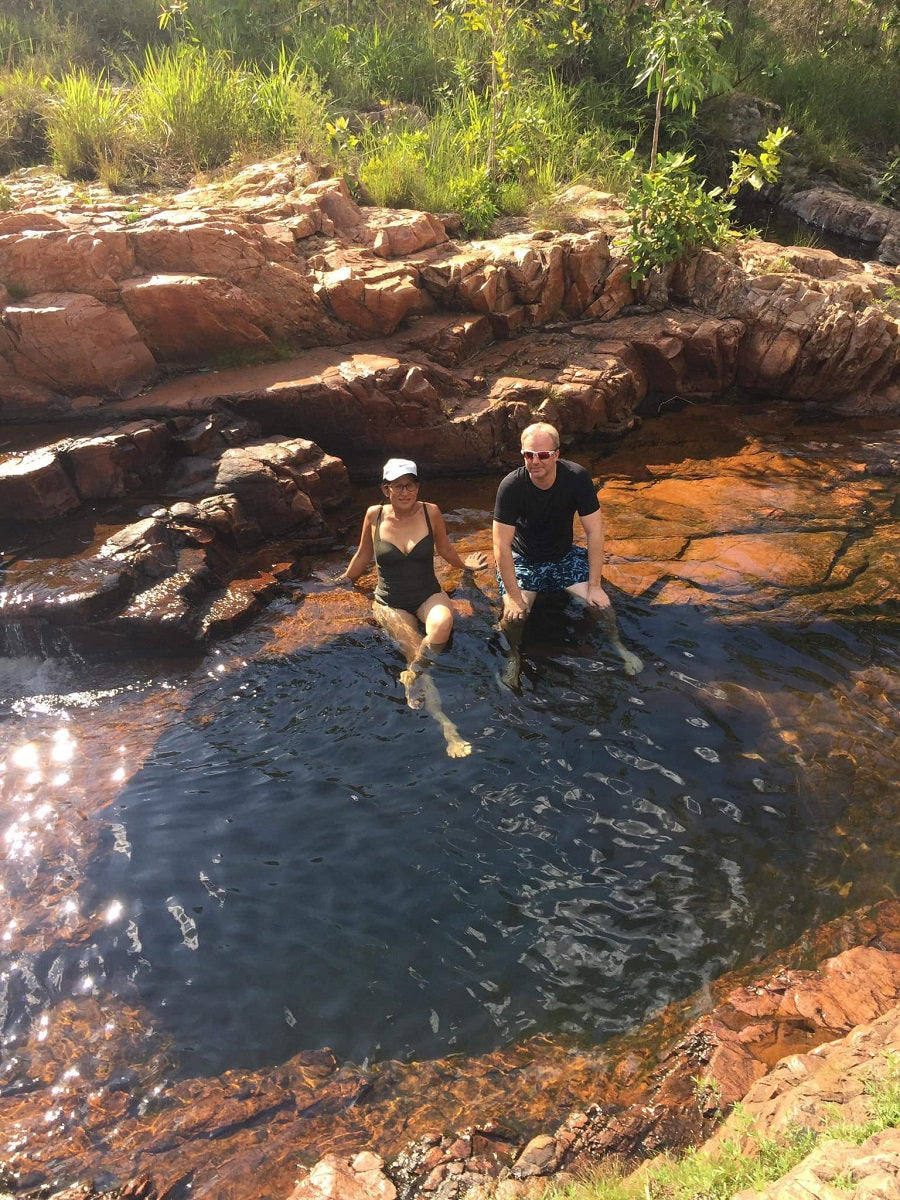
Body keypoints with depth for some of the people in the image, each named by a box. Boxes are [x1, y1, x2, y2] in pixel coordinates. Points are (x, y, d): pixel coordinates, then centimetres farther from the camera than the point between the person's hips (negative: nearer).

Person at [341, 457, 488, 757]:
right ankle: (446, 726, -26)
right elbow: (363, 556, 14)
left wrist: (466, 564, 14)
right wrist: (343, 582, 22)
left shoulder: (430, 512, -4)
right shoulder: (374, 515, -4)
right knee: (417, 653, -25)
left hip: (429, 595, 1)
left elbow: (444, 548, 17)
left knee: (442, 625, -37)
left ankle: (411, 676, -15)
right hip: (390, 603, 0)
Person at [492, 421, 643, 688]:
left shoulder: (577, 478, -21)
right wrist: (514, 596, -24)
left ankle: (617, 646, 12)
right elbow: (501, 547, -23)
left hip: (564, 555, 2)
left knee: (601, 603, -14)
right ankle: (514, 655, 2)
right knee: (514, 615, -24)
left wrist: (595, 585, -16)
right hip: (523, 559, -2)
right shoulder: (511, 486, -26)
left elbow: (594, 532, -15)